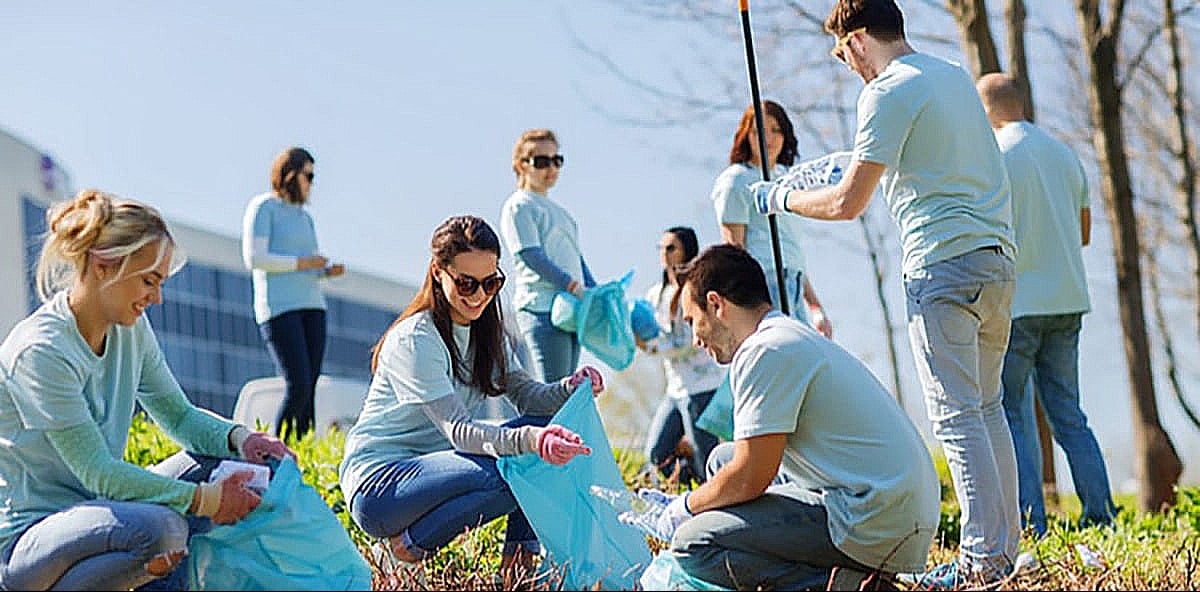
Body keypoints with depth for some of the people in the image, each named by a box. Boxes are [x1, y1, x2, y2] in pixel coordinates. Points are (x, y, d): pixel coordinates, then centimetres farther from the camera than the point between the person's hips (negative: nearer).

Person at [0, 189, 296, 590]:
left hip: (93, 507, 8)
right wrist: (204, 501, -26)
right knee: (161, 528, -34)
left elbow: (179, 415, 11)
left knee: (223, 460, -5)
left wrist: (239, 437, -11)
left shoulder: (131, 330, 3)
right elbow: (97, 472, -24)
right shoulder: (40, 351, -22)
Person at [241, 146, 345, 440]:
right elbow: (254, 258, -11)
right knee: (297, 385, -17)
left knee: (310, 387, -1)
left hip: (311, 306, 8)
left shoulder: (303, 216, 22)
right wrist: (301, 262, -11)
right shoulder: (263, 207, 0)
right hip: (279, 306, -8)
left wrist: (328, 270, 7)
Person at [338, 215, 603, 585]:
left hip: (434, 467, 8)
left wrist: (571, 388, -22)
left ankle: (519, 555, -4)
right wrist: (528, 440, -44)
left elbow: (526, 395, 0)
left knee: (549, 429, -9)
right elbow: (457, 429, -27)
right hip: (377, 481, -8)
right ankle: (411, 543, -11)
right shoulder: (415, 340, -19)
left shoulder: (485, 330, 8)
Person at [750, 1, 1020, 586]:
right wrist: (862, 164, 42)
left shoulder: (888, 93, -9)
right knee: (986, 405, 14)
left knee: (955, 415, -6)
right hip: (996, 256, 9)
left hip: (943, 263, -8)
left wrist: (780, 197, 6)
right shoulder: (955, 74, 17)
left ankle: (983, 560, -7)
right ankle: (1005, 545, 17)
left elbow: (847, 203, -10)